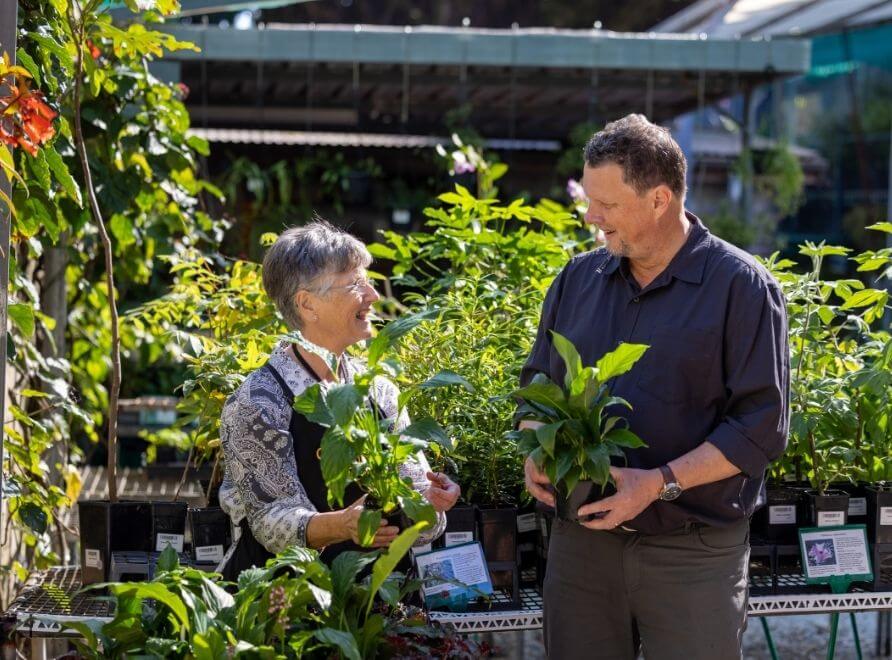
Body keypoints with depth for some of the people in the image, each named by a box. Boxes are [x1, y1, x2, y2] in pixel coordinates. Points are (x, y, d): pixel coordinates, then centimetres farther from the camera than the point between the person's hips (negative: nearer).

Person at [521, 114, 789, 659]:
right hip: (581, 540, 4)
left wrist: (661, 483, -20)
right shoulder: (578, 279, 9)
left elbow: (763, 425, -12)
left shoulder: (742, 287, -7)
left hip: (694, 553, -4)